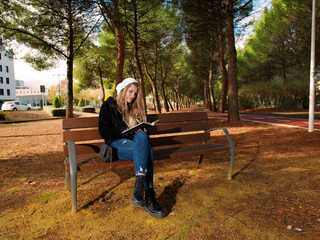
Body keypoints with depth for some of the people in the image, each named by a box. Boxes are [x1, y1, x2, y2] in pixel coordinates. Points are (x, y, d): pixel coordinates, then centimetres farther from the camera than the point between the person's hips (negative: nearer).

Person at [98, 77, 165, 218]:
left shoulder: (135, 109, 23)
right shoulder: (109, 106, 7)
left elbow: (142, 130, 24)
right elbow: (104, 132, -2)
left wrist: (138, 132, -2)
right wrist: (126, 133, -12)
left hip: (135, 142, 4)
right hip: (116, 144, -4)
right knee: (146, 150, -34)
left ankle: (139, 194, -41)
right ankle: (148, 197, -40)